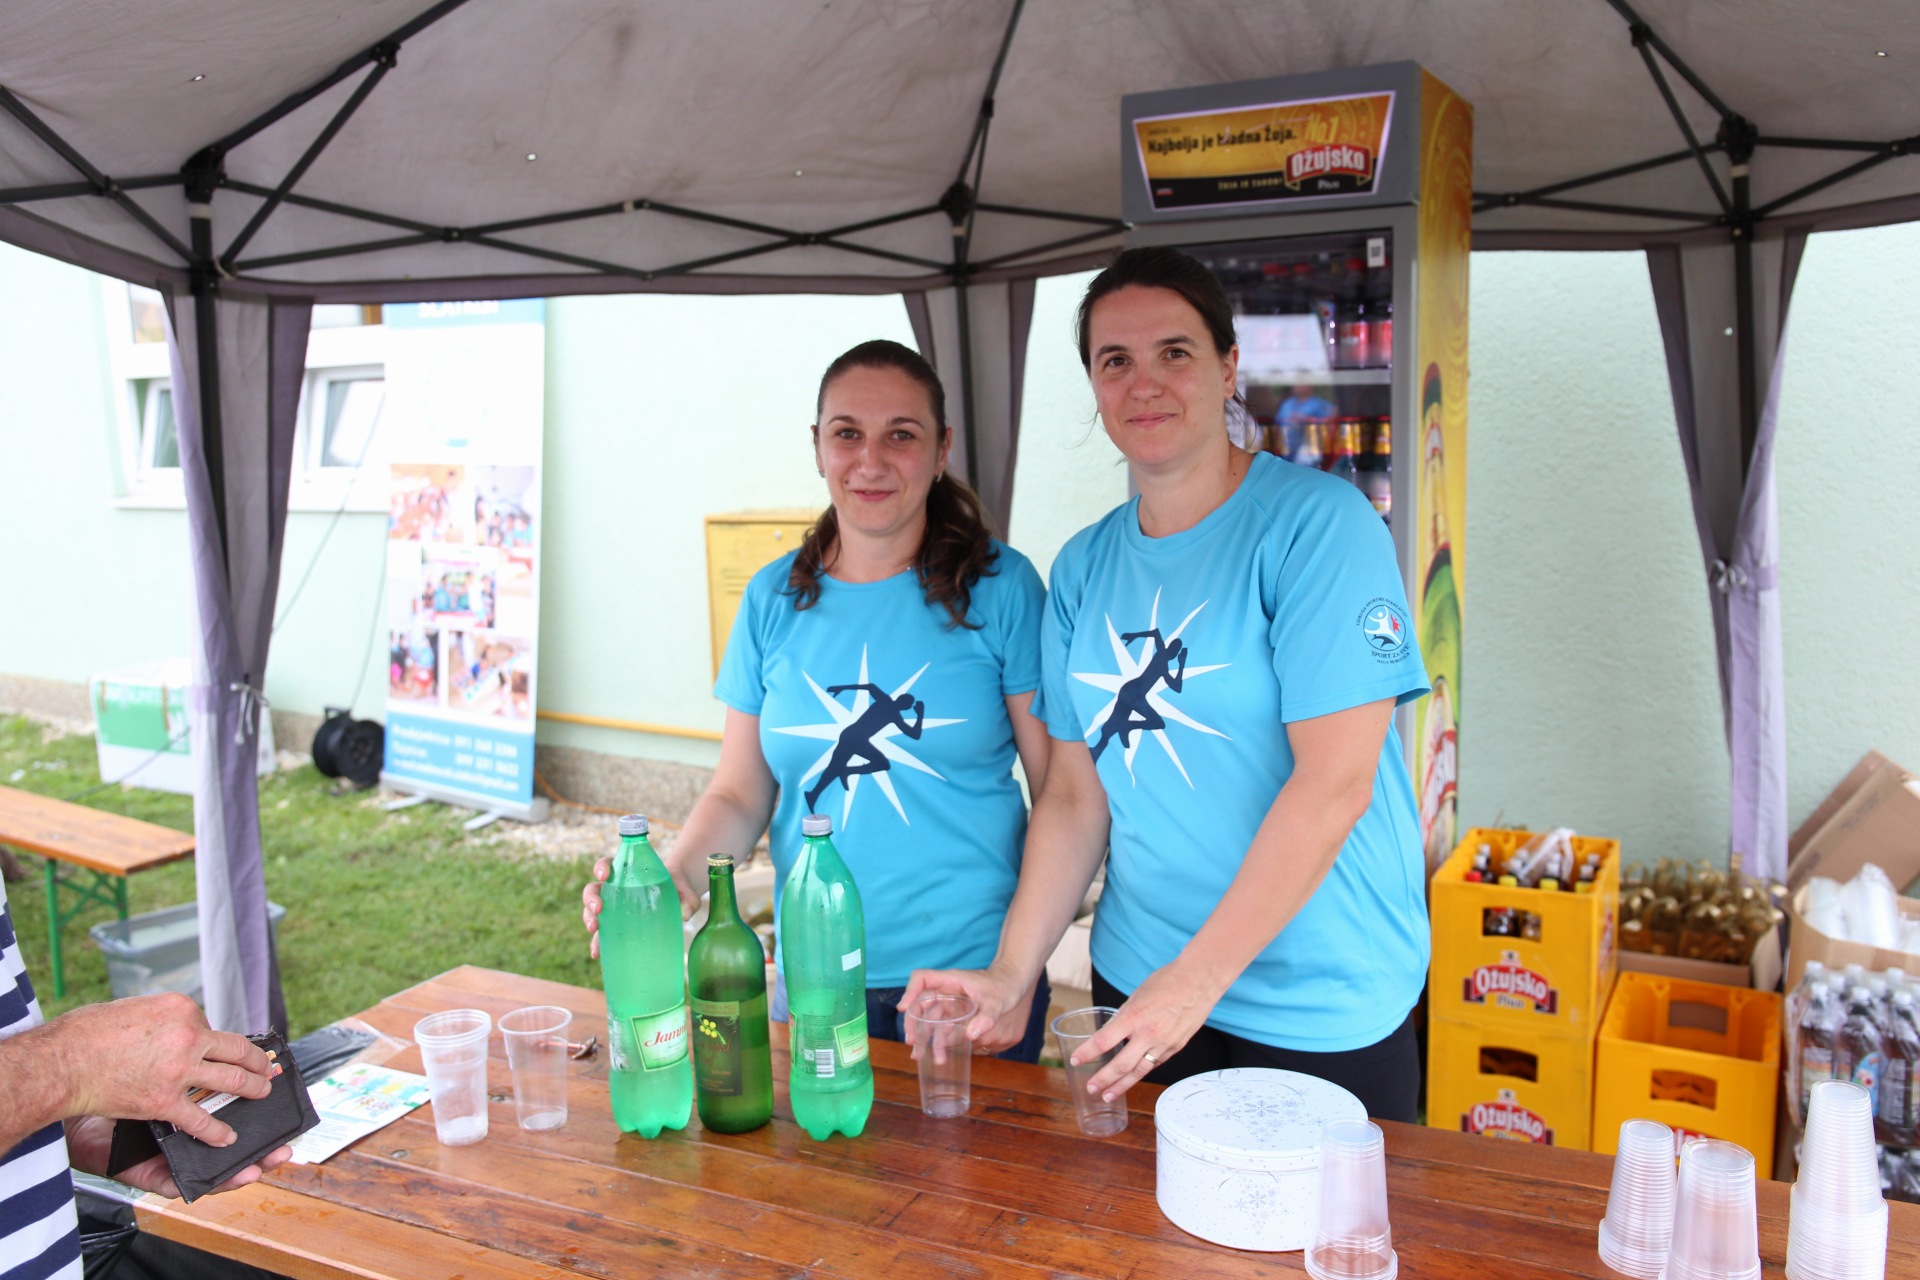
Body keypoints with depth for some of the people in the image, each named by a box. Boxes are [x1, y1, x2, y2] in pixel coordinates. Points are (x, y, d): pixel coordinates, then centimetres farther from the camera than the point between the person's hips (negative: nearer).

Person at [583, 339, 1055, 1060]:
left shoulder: (999, 587, -8)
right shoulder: (774, 599, 1)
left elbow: (1061, 791, -7)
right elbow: (741, 792, 6)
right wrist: (674, 878, -14)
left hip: (973, 976, -2)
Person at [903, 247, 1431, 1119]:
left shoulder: (1317, 523, -14)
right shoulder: (1083, 567, 4)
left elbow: (1335, 781, -20)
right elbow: (1076, 794, 4)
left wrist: (1198, 977, -20)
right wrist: (1010, 977, -6)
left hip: (1320, 1009, -5)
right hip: (1138, 983, 5)